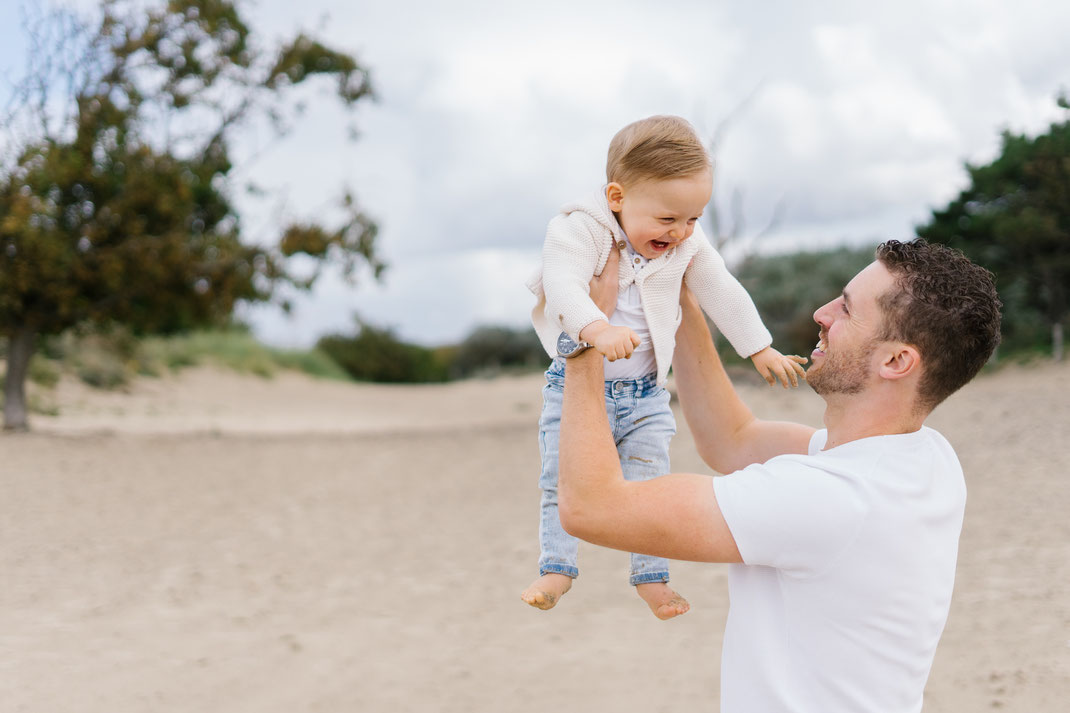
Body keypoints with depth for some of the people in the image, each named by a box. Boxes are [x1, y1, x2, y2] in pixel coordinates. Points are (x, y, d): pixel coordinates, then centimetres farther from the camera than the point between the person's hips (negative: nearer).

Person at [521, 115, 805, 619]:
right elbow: (563, 285, -34)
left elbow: (723, 294, 8)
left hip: (646, 393, 3)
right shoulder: (578, 229, -19)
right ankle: (557, 567, 8)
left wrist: (760, 350, 11)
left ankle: (651, 576, 14)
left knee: (648, 483, 2)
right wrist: (597, 329, -52)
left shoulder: (688, 246, -3)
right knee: (562, 477, -6)